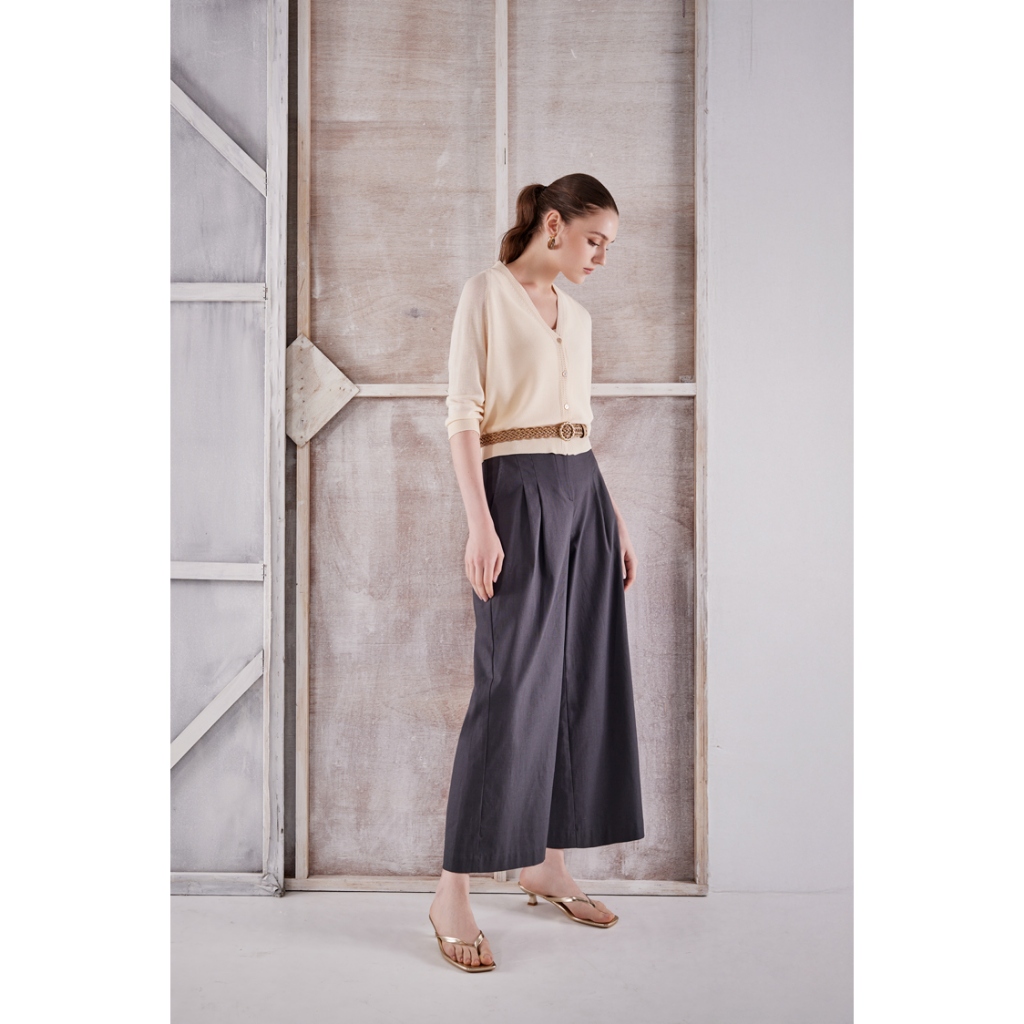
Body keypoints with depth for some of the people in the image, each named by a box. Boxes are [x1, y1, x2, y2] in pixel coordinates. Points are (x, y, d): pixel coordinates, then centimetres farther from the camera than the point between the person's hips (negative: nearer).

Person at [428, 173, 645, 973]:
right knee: (512, 688, -10)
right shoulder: (487, 294, -4)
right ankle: (453, 891, -1)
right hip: (518, 494, -8)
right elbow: (462, 417, -11)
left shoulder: (577, 314, 17)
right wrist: (481, 523, -19)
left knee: (581, 682, 8)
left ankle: (548, 863, 21)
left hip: (583, 496, 8)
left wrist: (617, 521, 15)